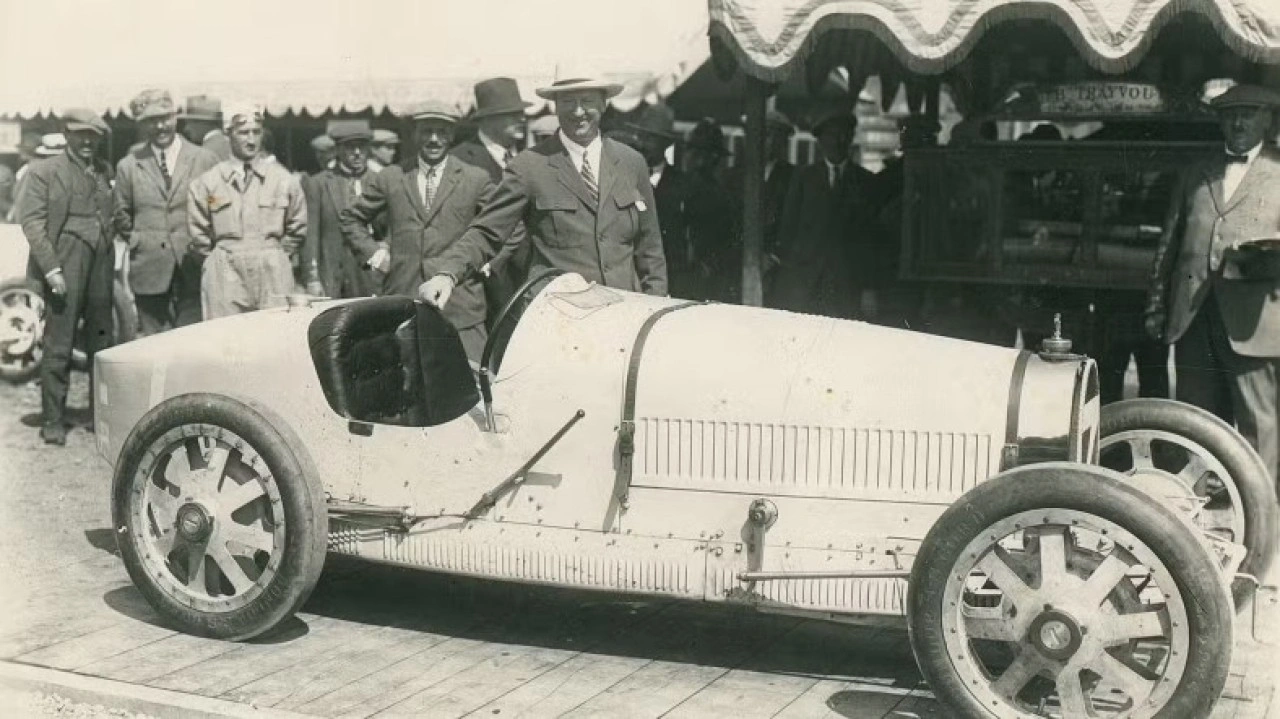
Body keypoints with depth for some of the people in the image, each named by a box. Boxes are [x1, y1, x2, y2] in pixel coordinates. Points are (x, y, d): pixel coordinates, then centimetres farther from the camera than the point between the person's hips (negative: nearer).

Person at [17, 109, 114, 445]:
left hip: (101, 266, 4)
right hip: (65, 267, -4)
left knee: (102, 343, 9)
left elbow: (116, 217, 14)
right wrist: (51, 268, -12)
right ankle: (52, 421, 6)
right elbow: (31, 221, -4)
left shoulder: (106, 172, 14)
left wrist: (116, 261, 2)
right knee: (58, 348, -2)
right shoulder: (44, 172, 2)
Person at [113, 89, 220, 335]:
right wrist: (135, 239, 6)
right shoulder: (129, 166, 8)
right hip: (149, 271, 1)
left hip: (192, 270, -1)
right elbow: (121, 215, 17)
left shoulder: (204, 160, 4)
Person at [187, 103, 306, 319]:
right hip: (225, 278, -1)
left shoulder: (284, 180, 7)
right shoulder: (207, 182, 5)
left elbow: (297, 229, 12)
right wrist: (220, 262, 7)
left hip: (273, 277, 1)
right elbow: (198, 235, 10)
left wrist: (274, 259, 9)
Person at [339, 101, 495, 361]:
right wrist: (373, 254, 10)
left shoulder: (476, 179, 6)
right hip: (404, 300, 2)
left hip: (461, 307, -1)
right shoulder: (390, 179, 10)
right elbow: (351, 219, 22)